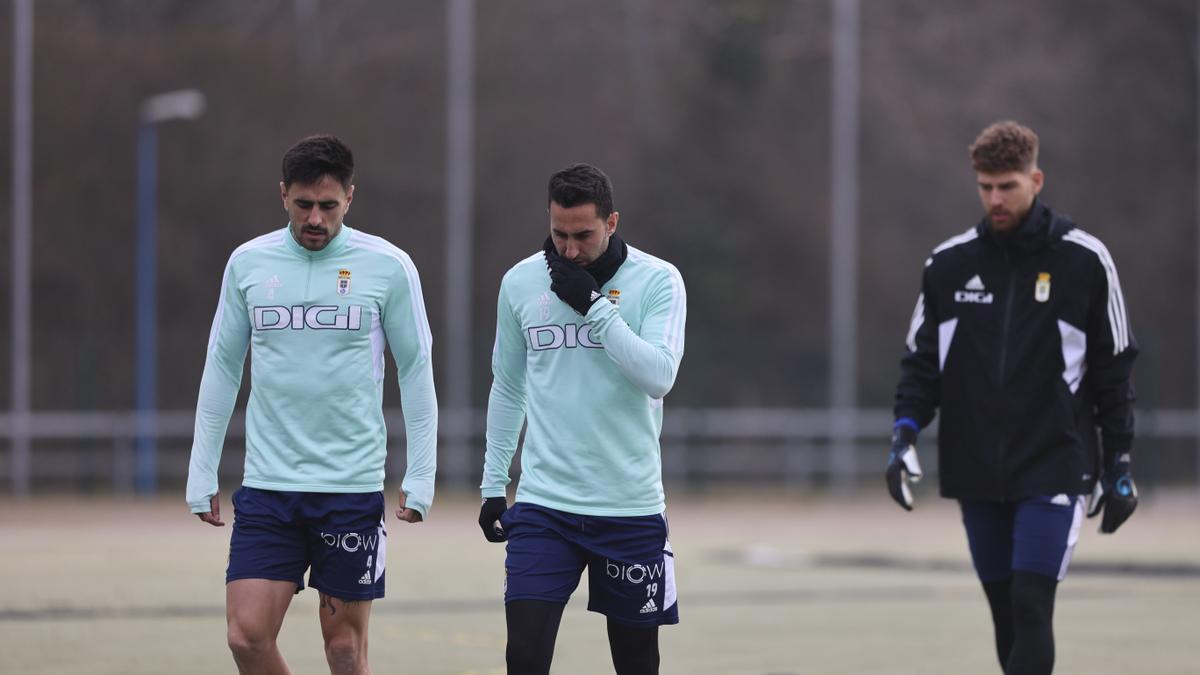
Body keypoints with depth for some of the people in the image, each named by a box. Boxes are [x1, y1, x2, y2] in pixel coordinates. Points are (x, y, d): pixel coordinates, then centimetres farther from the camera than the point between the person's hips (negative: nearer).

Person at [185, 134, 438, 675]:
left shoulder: (389, 267, -2)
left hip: (353, 487, -2)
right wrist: (201, 473, 9)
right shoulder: (248, 263, 5)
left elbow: (416, 372, 3)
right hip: (266, 485, 2)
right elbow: (221, 368, 12)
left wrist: (420, 478, -2)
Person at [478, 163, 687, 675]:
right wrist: (492, 483, 15)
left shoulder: (658, 281, -5)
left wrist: (594, 304, -19)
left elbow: (658, 377, -17)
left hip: (631, 506, -1)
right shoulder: (520, 282, 4)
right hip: (544, 503, 1)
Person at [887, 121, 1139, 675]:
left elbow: (1114, 367, 3)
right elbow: (922, 360, 9)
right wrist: (905, 432, -6)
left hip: (1053, 470, -3)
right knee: (1006, 613, 8)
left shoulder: (1084, 260, -2)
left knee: (1031, 606, -15)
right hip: (976, 472, 4)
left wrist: (1119, 463, 2)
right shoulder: (949, 263, 4)